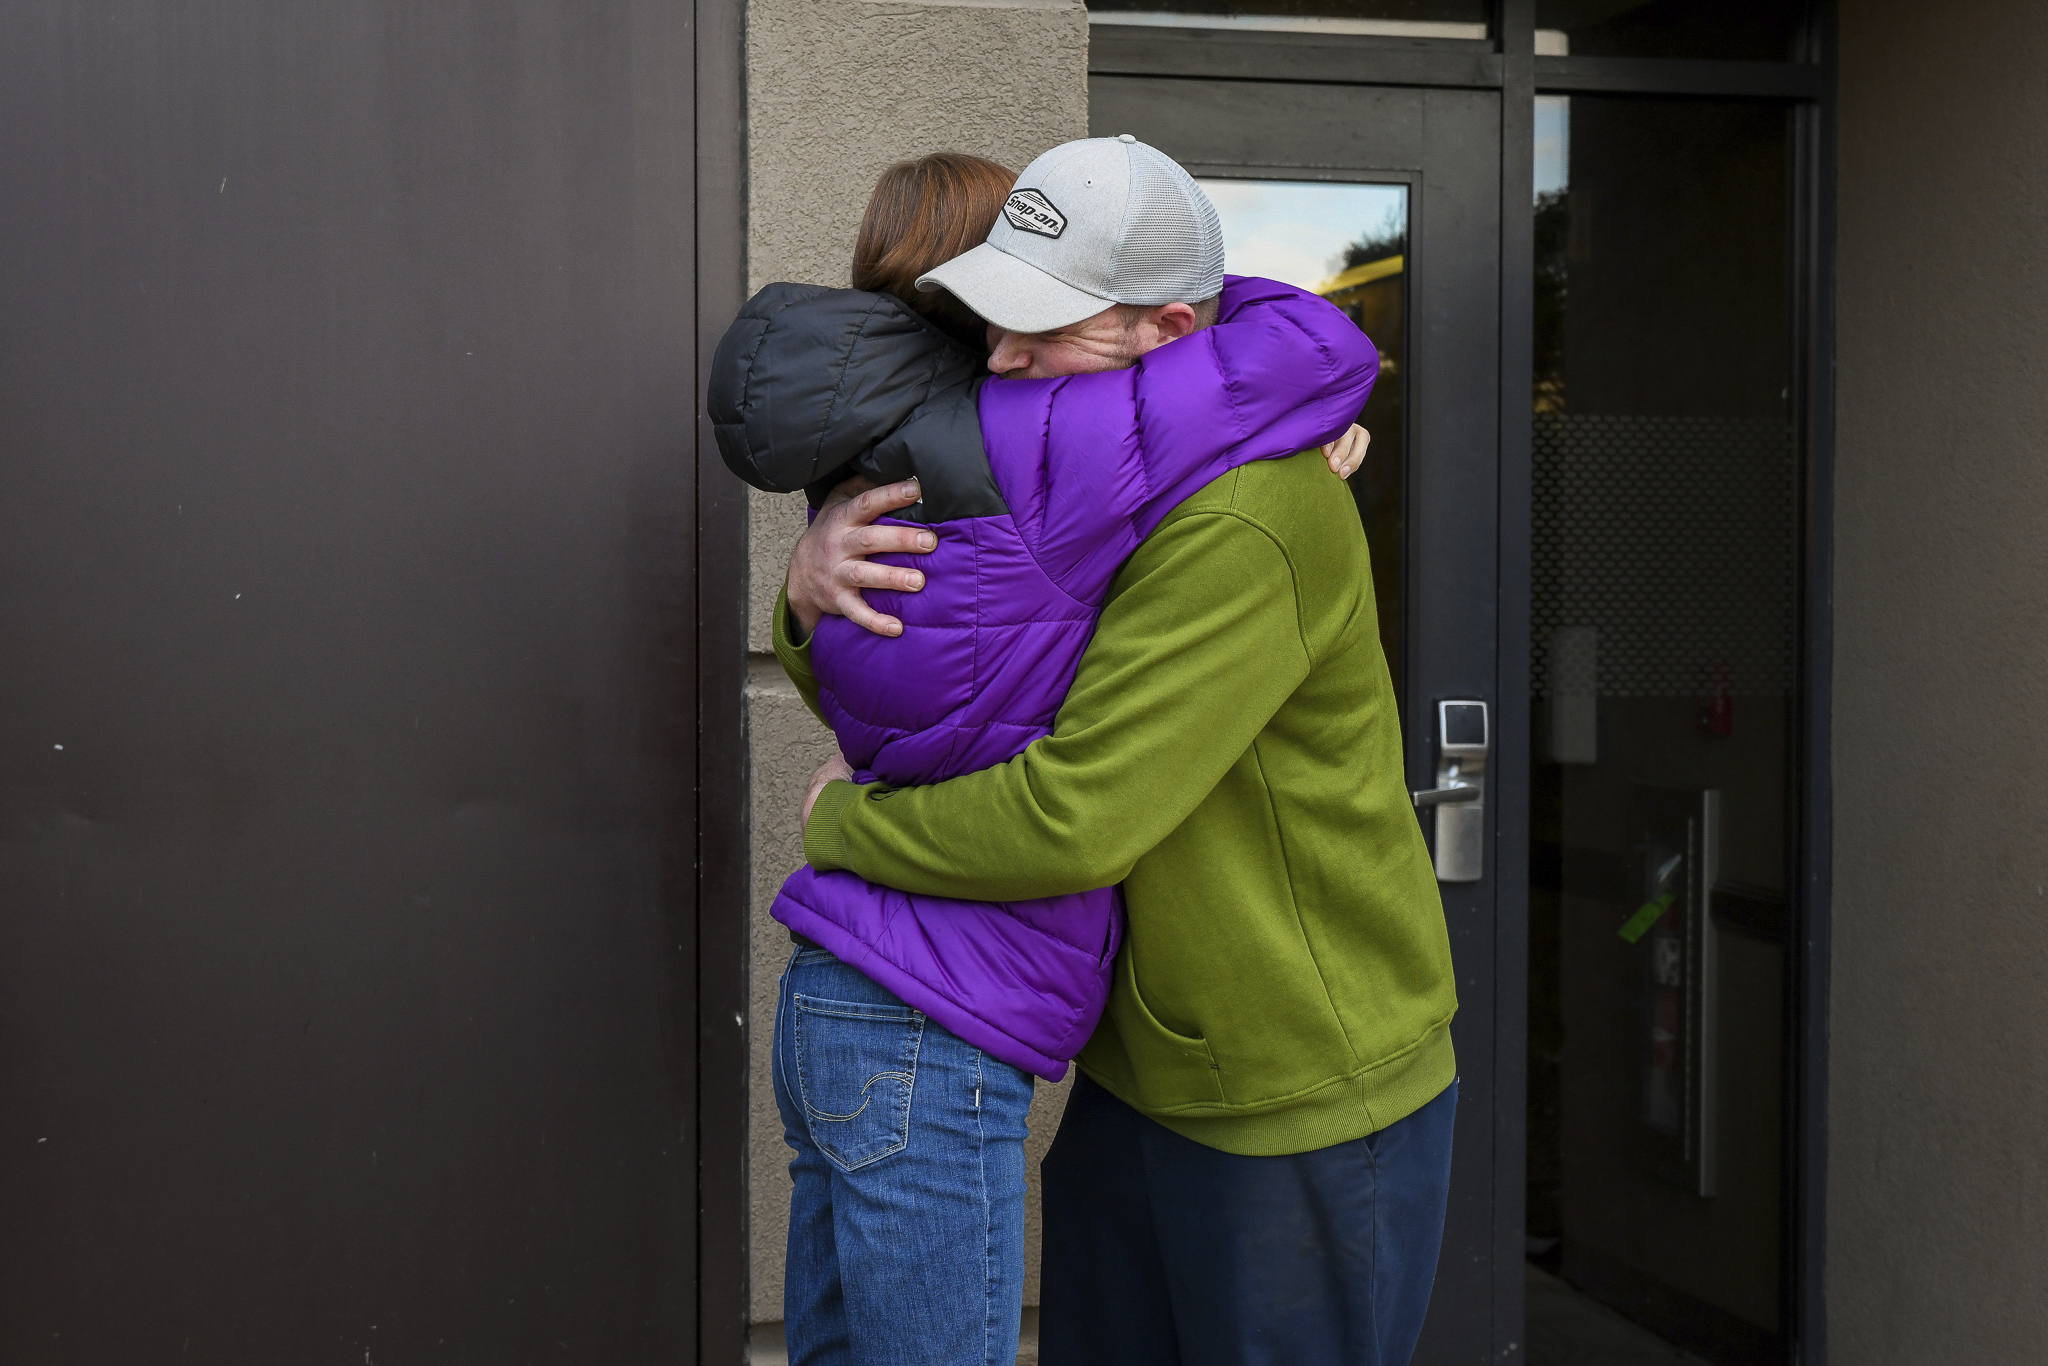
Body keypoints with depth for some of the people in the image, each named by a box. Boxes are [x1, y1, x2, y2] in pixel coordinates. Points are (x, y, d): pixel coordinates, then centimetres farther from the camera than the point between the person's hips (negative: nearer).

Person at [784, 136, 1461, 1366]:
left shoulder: (1242, 524, -27)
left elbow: (1070, 821, -31)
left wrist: (842, 827, -14)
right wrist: (814, 588, -13)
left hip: (1305, 1095, -8)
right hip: (1140, 1069, 8)